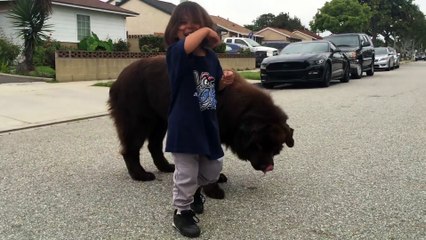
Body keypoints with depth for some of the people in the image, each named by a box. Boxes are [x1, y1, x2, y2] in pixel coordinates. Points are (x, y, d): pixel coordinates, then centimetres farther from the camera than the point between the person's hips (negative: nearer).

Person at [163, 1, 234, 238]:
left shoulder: (211, 57, 6)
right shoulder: (176, 52, -12)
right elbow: (188, 45, -38)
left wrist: (225, 80, -1)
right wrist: (205, 31, -22)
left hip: (208, 123, 6)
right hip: (184, 125, -6)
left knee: (212, 170, 19)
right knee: (186, 173, 2)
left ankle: (195, 190, 48)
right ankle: (181, 212, 23)